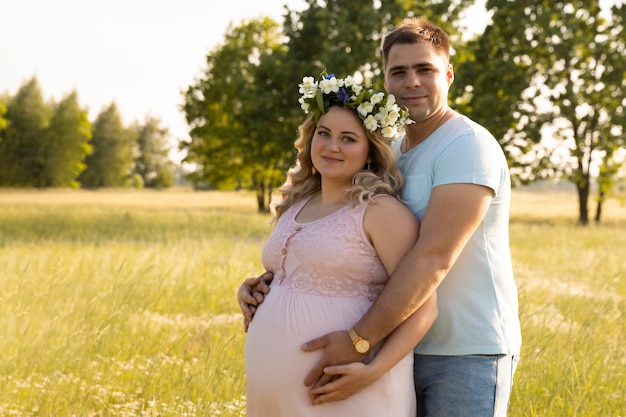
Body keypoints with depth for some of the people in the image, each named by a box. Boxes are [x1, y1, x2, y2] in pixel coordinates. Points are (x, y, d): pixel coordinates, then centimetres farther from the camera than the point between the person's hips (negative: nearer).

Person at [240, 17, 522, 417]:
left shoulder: (468, 146, -15)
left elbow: (433, 258, -24)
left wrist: (359, 340, -27)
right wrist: (272, 280, -4)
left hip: (468, 354, -7)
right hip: (405, 350, 7)